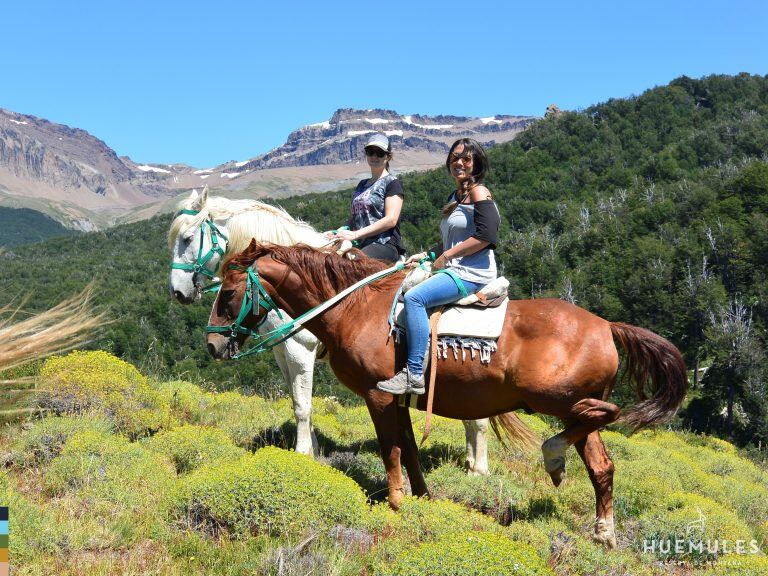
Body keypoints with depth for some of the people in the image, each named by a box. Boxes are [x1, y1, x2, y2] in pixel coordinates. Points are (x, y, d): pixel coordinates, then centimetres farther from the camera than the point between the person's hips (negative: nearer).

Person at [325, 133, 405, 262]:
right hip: (361, 245, 7)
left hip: (385, 244, -7)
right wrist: (337, 233, 2)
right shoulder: (362, 185, 24)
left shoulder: (392, 183, 1)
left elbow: (391, 220, -12)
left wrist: (355, 234, -17)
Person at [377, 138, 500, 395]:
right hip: (453, 270, 11)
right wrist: (426, 255, 13)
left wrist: (446, 256, -15)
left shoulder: (479, 192, -7)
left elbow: (486, 234, -21)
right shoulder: (455, 197, 20)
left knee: (414, 297, -28)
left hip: (473, 272, -11)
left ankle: (414, 375, -30)